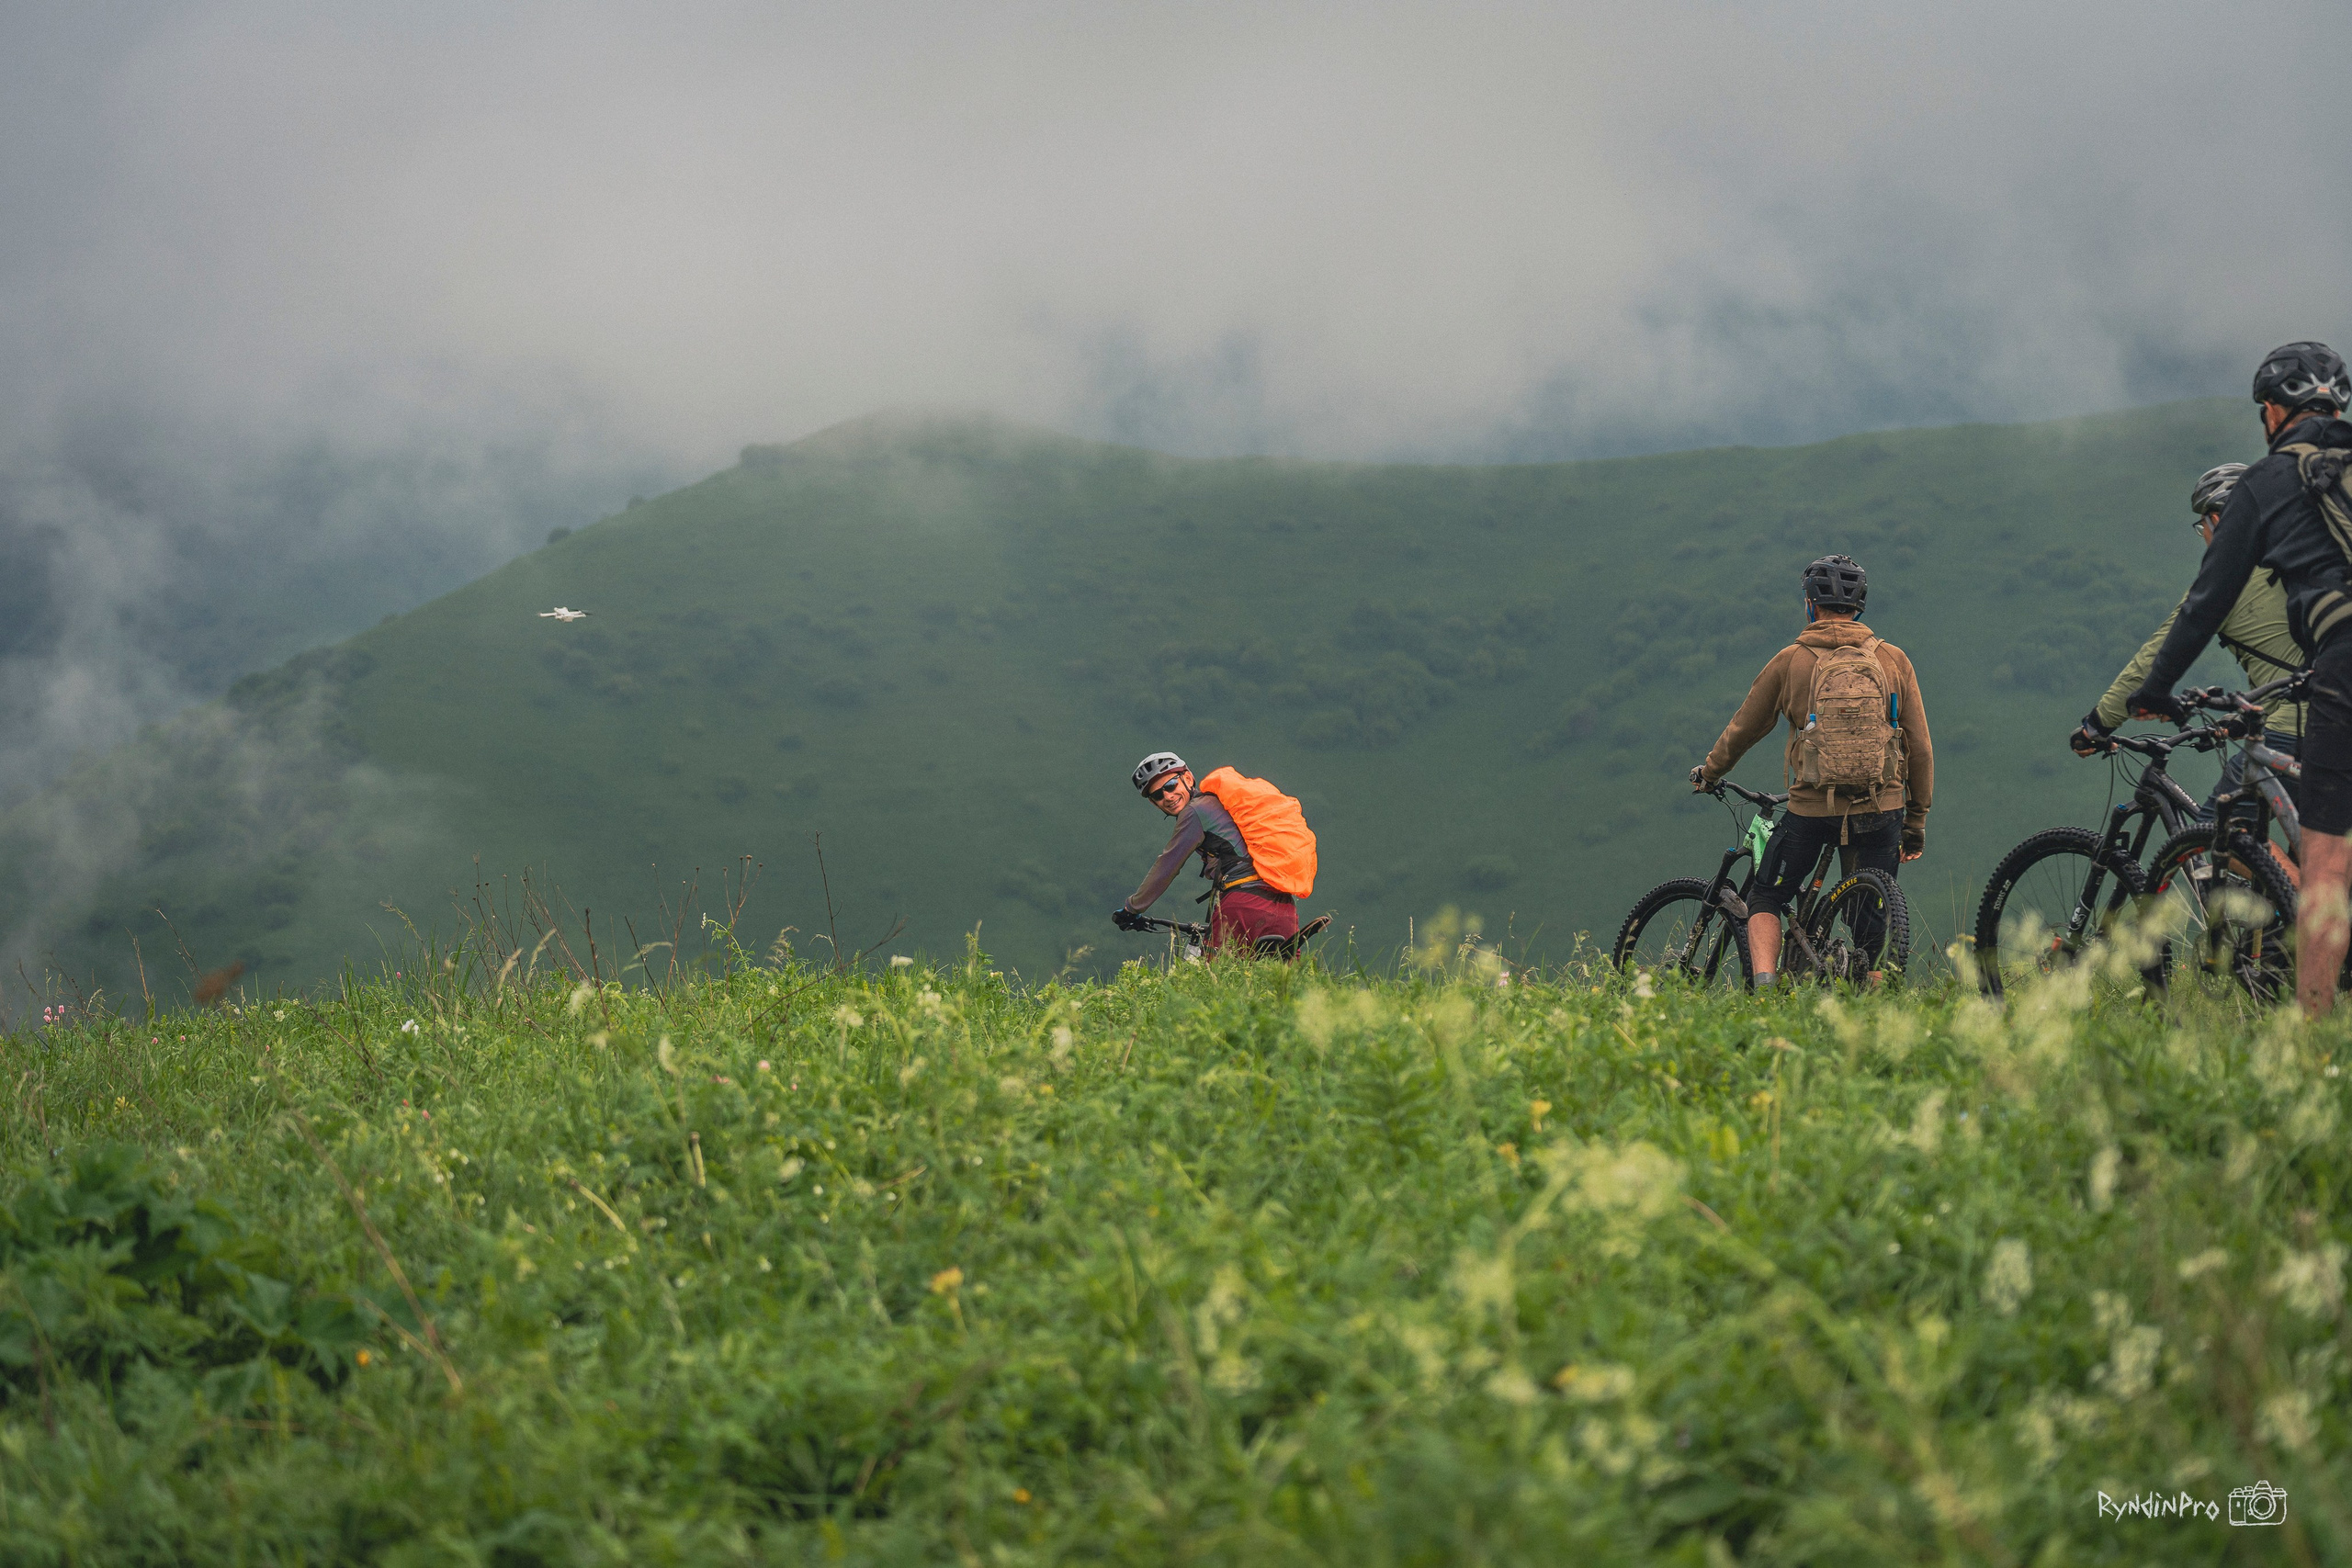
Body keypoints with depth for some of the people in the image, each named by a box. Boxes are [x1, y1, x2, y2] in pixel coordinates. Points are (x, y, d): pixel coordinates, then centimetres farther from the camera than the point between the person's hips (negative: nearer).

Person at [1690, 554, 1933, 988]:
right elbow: (1920, 748, 6)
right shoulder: (1893, 660, 5)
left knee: (1765, 901, 14)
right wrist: (1916, 821, 14)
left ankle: (1764, 986, -7)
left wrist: (1709, 773, 32)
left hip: (1811, 809, -1)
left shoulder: (1791, 660, 2)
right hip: (1881, 807, 1)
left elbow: (1744, 728, 14)